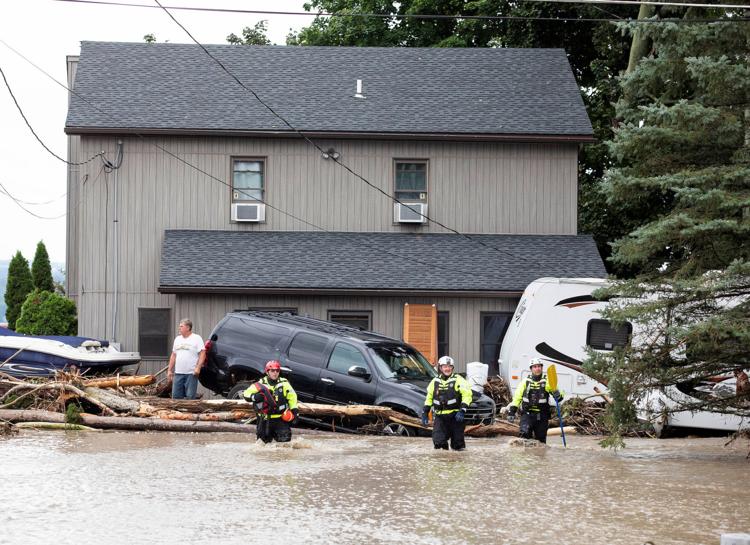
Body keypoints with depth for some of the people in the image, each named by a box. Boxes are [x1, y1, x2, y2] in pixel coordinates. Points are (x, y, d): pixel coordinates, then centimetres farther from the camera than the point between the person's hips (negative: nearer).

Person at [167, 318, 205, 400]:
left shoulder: (196, 338, -2)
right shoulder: (177, 339, 17)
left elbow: (202, 354, -9)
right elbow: (173, 356, 20)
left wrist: (198, 367, -20)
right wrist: (170, 370, 16)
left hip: (191, 374, -6)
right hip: (178, 373, 6)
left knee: (190, 397, -6)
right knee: (176, 396, 4)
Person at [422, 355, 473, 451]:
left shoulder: (458, 380, -2)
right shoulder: (435, 381, 12)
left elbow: (467, 395, -8)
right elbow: (429, 398, 21)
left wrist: (462, 411, -18)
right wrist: (425, 413, 16)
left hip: (454, 416, -3)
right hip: (440, 417, 3)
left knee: (457, 443, 2)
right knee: (438, 441, -10)